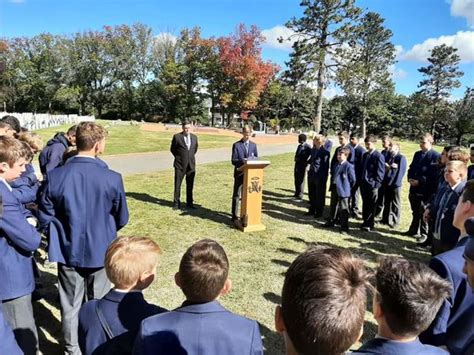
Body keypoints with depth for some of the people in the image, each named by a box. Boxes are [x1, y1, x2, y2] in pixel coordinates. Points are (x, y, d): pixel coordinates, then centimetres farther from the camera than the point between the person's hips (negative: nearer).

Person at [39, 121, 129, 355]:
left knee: (71, 305, 18)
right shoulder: (112, 178, -18)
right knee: (98, 304, 19)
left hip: (68, 251, 1)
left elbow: (45, 219, -5)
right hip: (100, 251, -1)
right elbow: (122, 219, -5)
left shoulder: (55, 176, -14)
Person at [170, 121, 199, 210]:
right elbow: (172, 149, 5)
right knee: (177, 185, 3)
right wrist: (179, 158, 6)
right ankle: (176, 203, 14)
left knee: (190, 185, 8)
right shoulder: (177, 137, -5)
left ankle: (189, 202, 19)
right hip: (180, 165, -3)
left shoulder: (194, 137, 6)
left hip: (191, 165, 3)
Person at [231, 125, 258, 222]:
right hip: (239, 173, -4)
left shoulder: (253, 145, 10)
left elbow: (256, 158, 12)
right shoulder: (236, 145, -3)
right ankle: (234, 215, 8)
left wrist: (251, 159, -11)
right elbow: (233, 161, -8)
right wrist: (242, 160, -26)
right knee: (236, 195, 2)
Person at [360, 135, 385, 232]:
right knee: (365, 204, 15)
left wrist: (375, 184, -16)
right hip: (364, 184, 7)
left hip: (372, 185, -7)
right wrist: (361, 181, 10)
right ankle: (365, 222, 26)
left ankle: (369, 225, 14)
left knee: (371, 206, 4)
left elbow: (380, 173, -13)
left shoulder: (379, 156, -12)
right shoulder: (365, 154, 11)